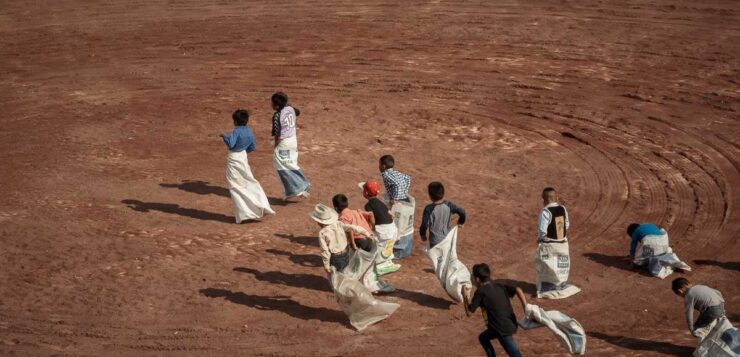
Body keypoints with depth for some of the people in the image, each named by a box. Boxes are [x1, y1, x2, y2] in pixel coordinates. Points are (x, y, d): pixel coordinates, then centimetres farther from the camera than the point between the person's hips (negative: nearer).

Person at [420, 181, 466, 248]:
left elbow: (424, 225, -22)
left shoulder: (429, 209, -25)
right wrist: (460, 222, 9)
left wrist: (423, 235, -3)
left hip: (435, 240, -3)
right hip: (447, 238, 3)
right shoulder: (448, 205, -14)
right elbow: (462, 212, -11)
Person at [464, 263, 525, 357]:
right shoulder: (500, 286, 11)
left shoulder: (480, 291, -7)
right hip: (511, 323, 8)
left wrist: (466, 297, 9)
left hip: (502, 328, -8)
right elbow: (518, 290, -3)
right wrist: (526, 308, -7)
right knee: (483, 337, 28)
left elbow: (469, 312, -6)